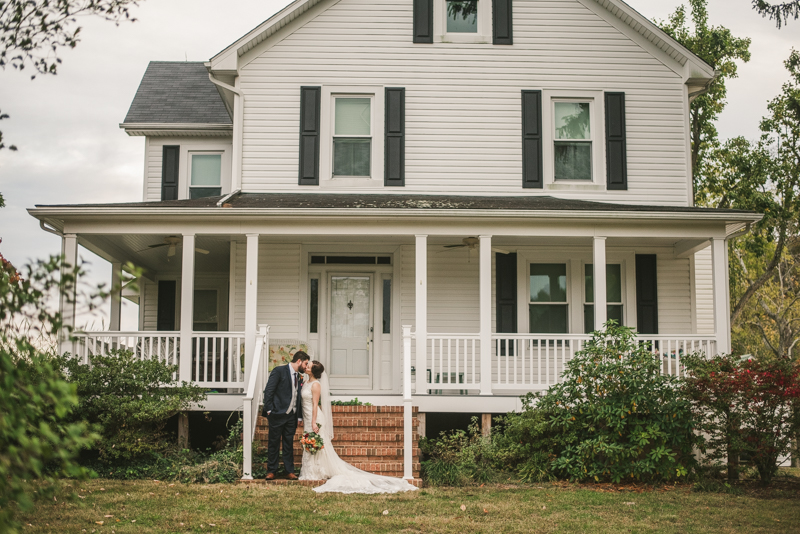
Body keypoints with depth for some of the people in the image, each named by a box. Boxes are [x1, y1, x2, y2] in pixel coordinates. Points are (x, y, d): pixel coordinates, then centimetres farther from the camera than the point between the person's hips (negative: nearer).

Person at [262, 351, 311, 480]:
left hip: (291, 416, 6)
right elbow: (268, 391, -10)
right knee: (274, 443, 3)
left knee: (289, 445, 9)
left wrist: (299, 416, 11)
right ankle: (271, 471, 10)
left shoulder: (298, 376, 14)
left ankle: (290, 471, 13)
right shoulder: (279, 371, -7)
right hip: (278, 415, -6)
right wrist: (269, 410, -14)